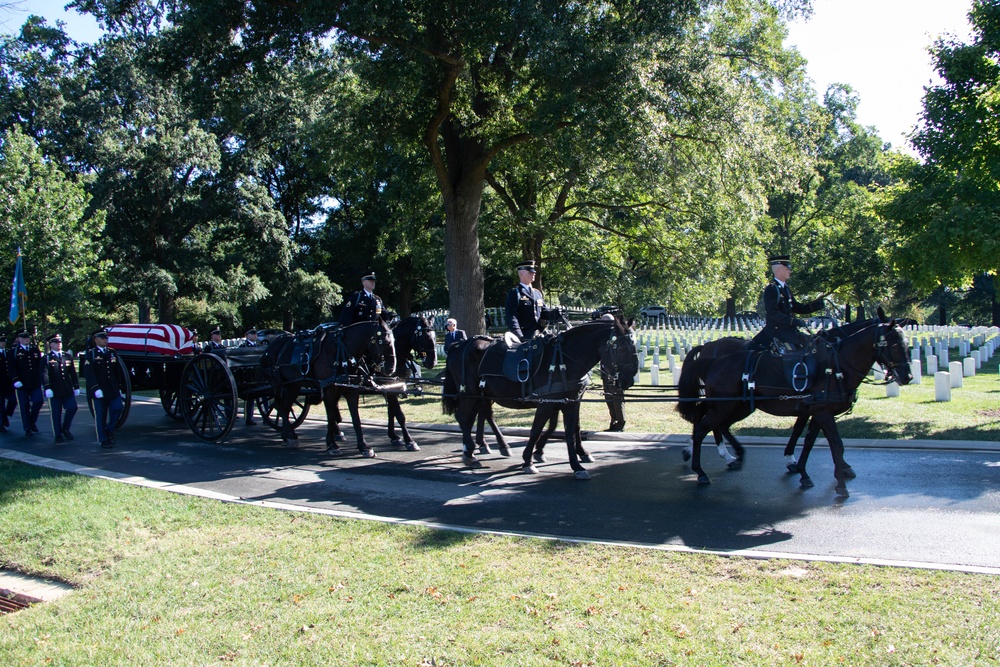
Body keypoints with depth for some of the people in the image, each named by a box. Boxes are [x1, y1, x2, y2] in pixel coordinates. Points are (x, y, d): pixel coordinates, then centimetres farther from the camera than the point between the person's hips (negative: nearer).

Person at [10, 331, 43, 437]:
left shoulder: (35, 349, 11)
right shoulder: (15, 351, 1)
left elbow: (40, 365, 14)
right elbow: (12, 367, -4)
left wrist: (41, 378, 9)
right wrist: (15, 380, -14)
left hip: (35, 383, 3)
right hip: (22, 383, -2)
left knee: (38, 401, -6)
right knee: (25, 406, 2)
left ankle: (32, 421, 18)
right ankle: (27, 428, 11)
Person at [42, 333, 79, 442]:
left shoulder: (68, 357, 13)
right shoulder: (47, 358, -1)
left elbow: (73, 373, 14)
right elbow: (44, 374, -10)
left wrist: (76, 387, 10)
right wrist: (47, 388, -20)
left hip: (68, 390, 4)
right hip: (55, 391, -4)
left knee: (72, 408, -3)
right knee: (56, 413, 2)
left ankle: (65, 428, 19)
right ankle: (58, 435, 12)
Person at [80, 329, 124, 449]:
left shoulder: (112, 353, 13)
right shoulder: (90, 354, -2)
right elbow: (88, 373, -11)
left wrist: (119, 388, 13)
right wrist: (96, 389, -19)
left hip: (113, 389, 4)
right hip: (99, 391, -4)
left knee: (118, 407, -10)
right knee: (100, 415, 2)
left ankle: (109, 429, 12)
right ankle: (104, 440, 11)